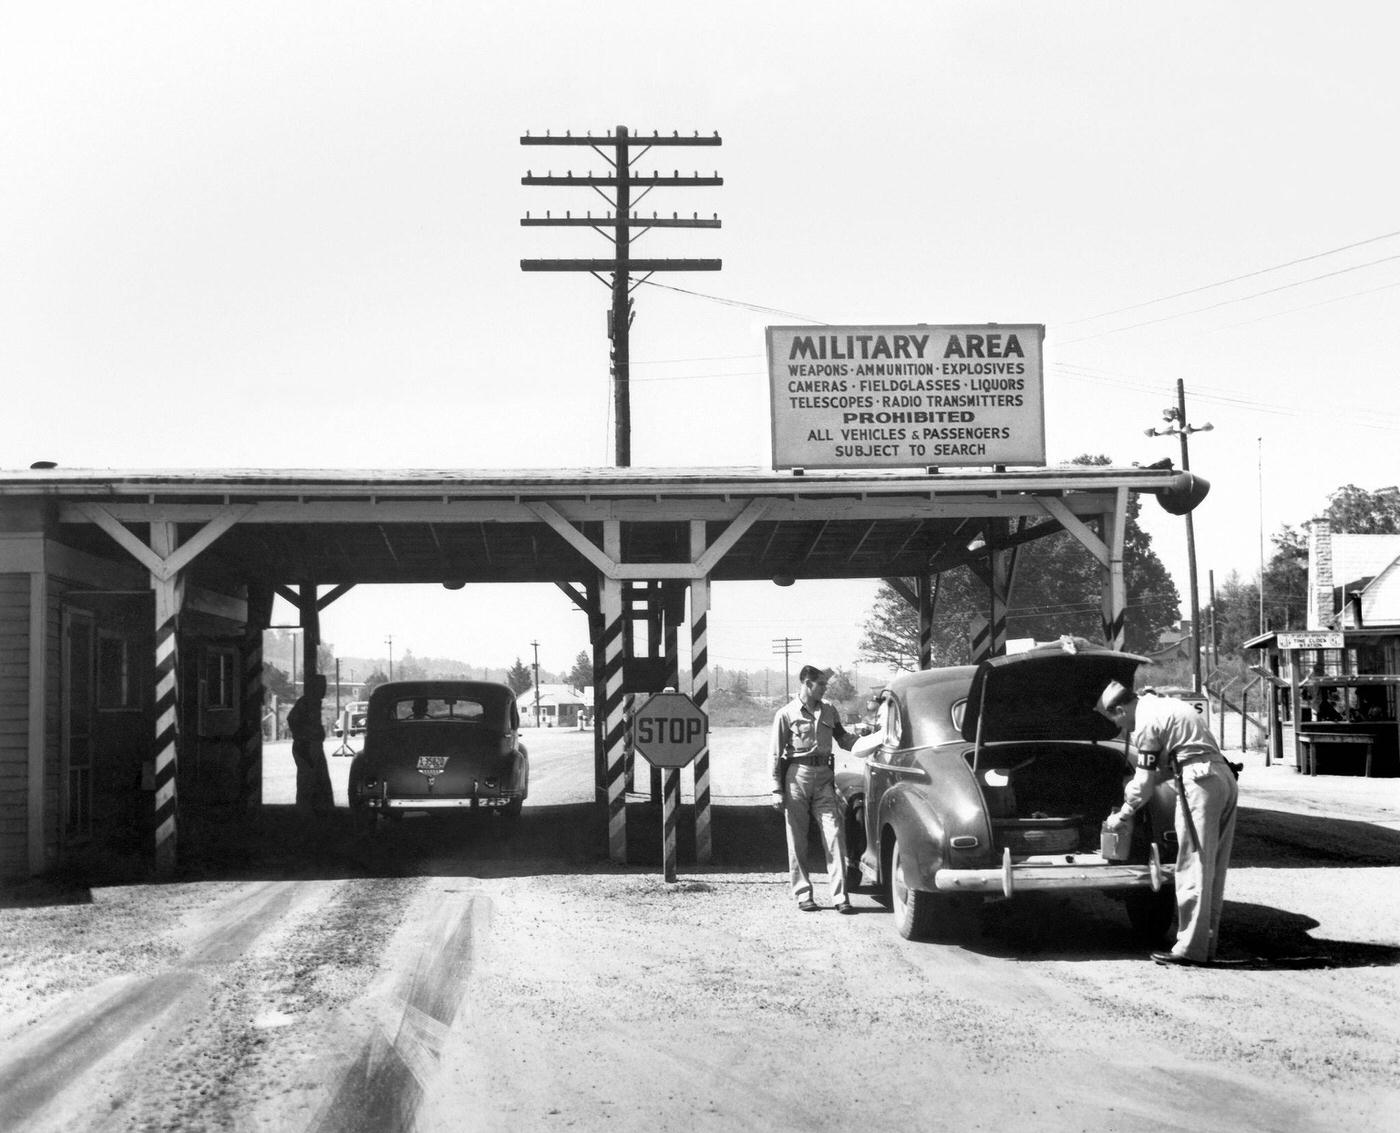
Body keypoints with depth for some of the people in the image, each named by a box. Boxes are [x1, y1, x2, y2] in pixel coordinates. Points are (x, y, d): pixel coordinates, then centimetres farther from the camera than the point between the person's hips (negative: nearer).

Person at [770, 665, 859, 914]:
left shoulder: (828, 711, 11)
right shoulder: (786, 714, -2)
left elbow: (843, 739, 21)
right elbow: (776, 754, -2)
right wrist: (777, 790, -7)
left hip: (823, 776, 3)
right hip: (797, 775, -3)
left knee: (834, 834, -5)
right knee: (797, 839, 2)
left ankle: (840, 896, -5)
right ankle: (803, 894, 11)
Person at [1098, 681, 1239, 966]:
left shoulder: (1146, 723, -4)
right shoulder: (1165, 706, 24)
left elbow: (1145, 782, -2)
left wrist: (1121, 816, 11)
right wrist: (1133, 786, 33)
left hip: (1200, 782, -9)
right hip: (1225, 778, 9)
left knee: (1194, 865, -6)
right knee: (1213, 866, 10)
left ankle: (1191, 948, -7)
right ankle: (1207, 945, 13)